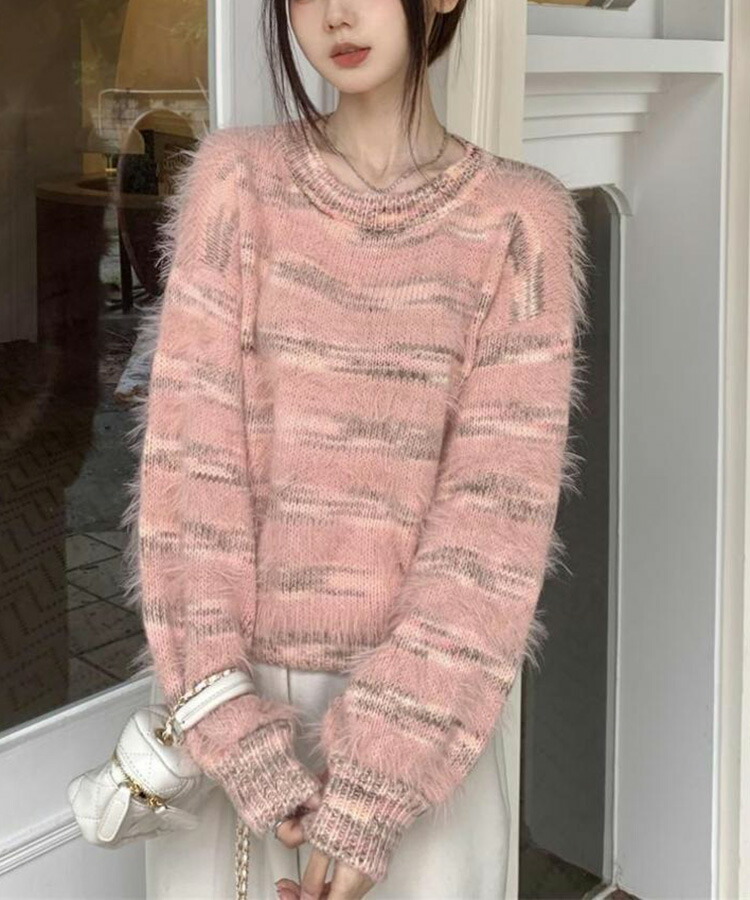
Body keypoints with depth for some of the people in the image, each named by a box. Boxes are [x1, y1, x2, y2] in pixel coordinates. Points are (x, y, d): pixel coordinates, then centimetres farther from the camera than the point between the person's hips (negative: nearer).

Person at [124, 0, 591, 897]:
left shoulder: (519, 220, -4)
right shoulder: (236, 178, -2)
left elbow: (497, 509, -10)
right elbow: (188, 456, -8)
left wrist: (382, 778, -16)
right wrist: (230, 730, -16)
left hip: (419, 708, 0)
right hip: (232, 700, 1)